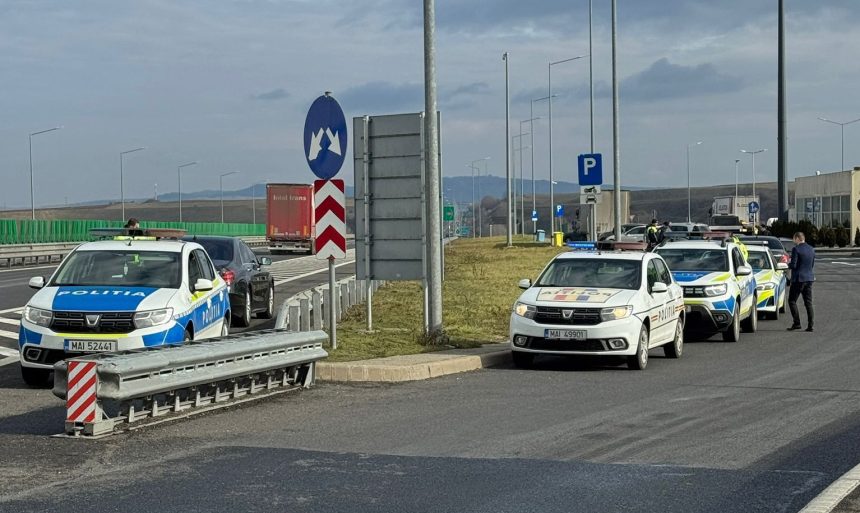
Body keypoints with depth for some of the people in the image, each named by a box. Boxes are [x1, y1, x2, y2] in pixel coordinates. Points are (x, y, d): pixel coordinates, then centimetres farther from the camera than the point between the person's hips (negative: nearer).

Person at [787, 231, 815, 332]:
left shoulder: (796, 249, -14)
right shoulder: (811, 249, 9)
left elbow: (793, 265, -17)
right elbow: (812, 265, 16)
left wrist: (788, 264, 3)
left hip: (798, 278, -7)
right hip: (809, 278, 7)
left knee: (792, 301, 4)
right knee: (808, 302, 8)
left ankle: (797, 323, -3)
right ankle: (810, 325, 4)